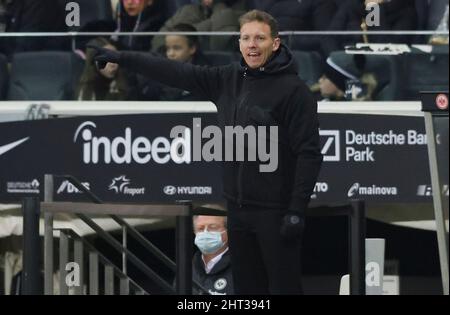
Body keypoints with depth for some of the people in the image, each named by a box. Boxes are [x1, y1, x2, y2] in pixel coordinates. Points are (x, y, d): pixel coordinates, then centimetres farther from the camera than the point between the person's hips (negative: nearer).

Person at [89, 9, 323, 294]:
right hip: (238, 207, 7)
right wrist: (123, 58, 13)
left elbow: (309, 154, -13)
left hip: (276, 212, -7)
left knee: (284, 287, -6)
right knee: (247, 287, 12)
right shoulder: (229, 79, 9)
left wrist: (297, 211, -17)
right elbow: (180, 74, 14)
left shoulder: (293, 90, -11)